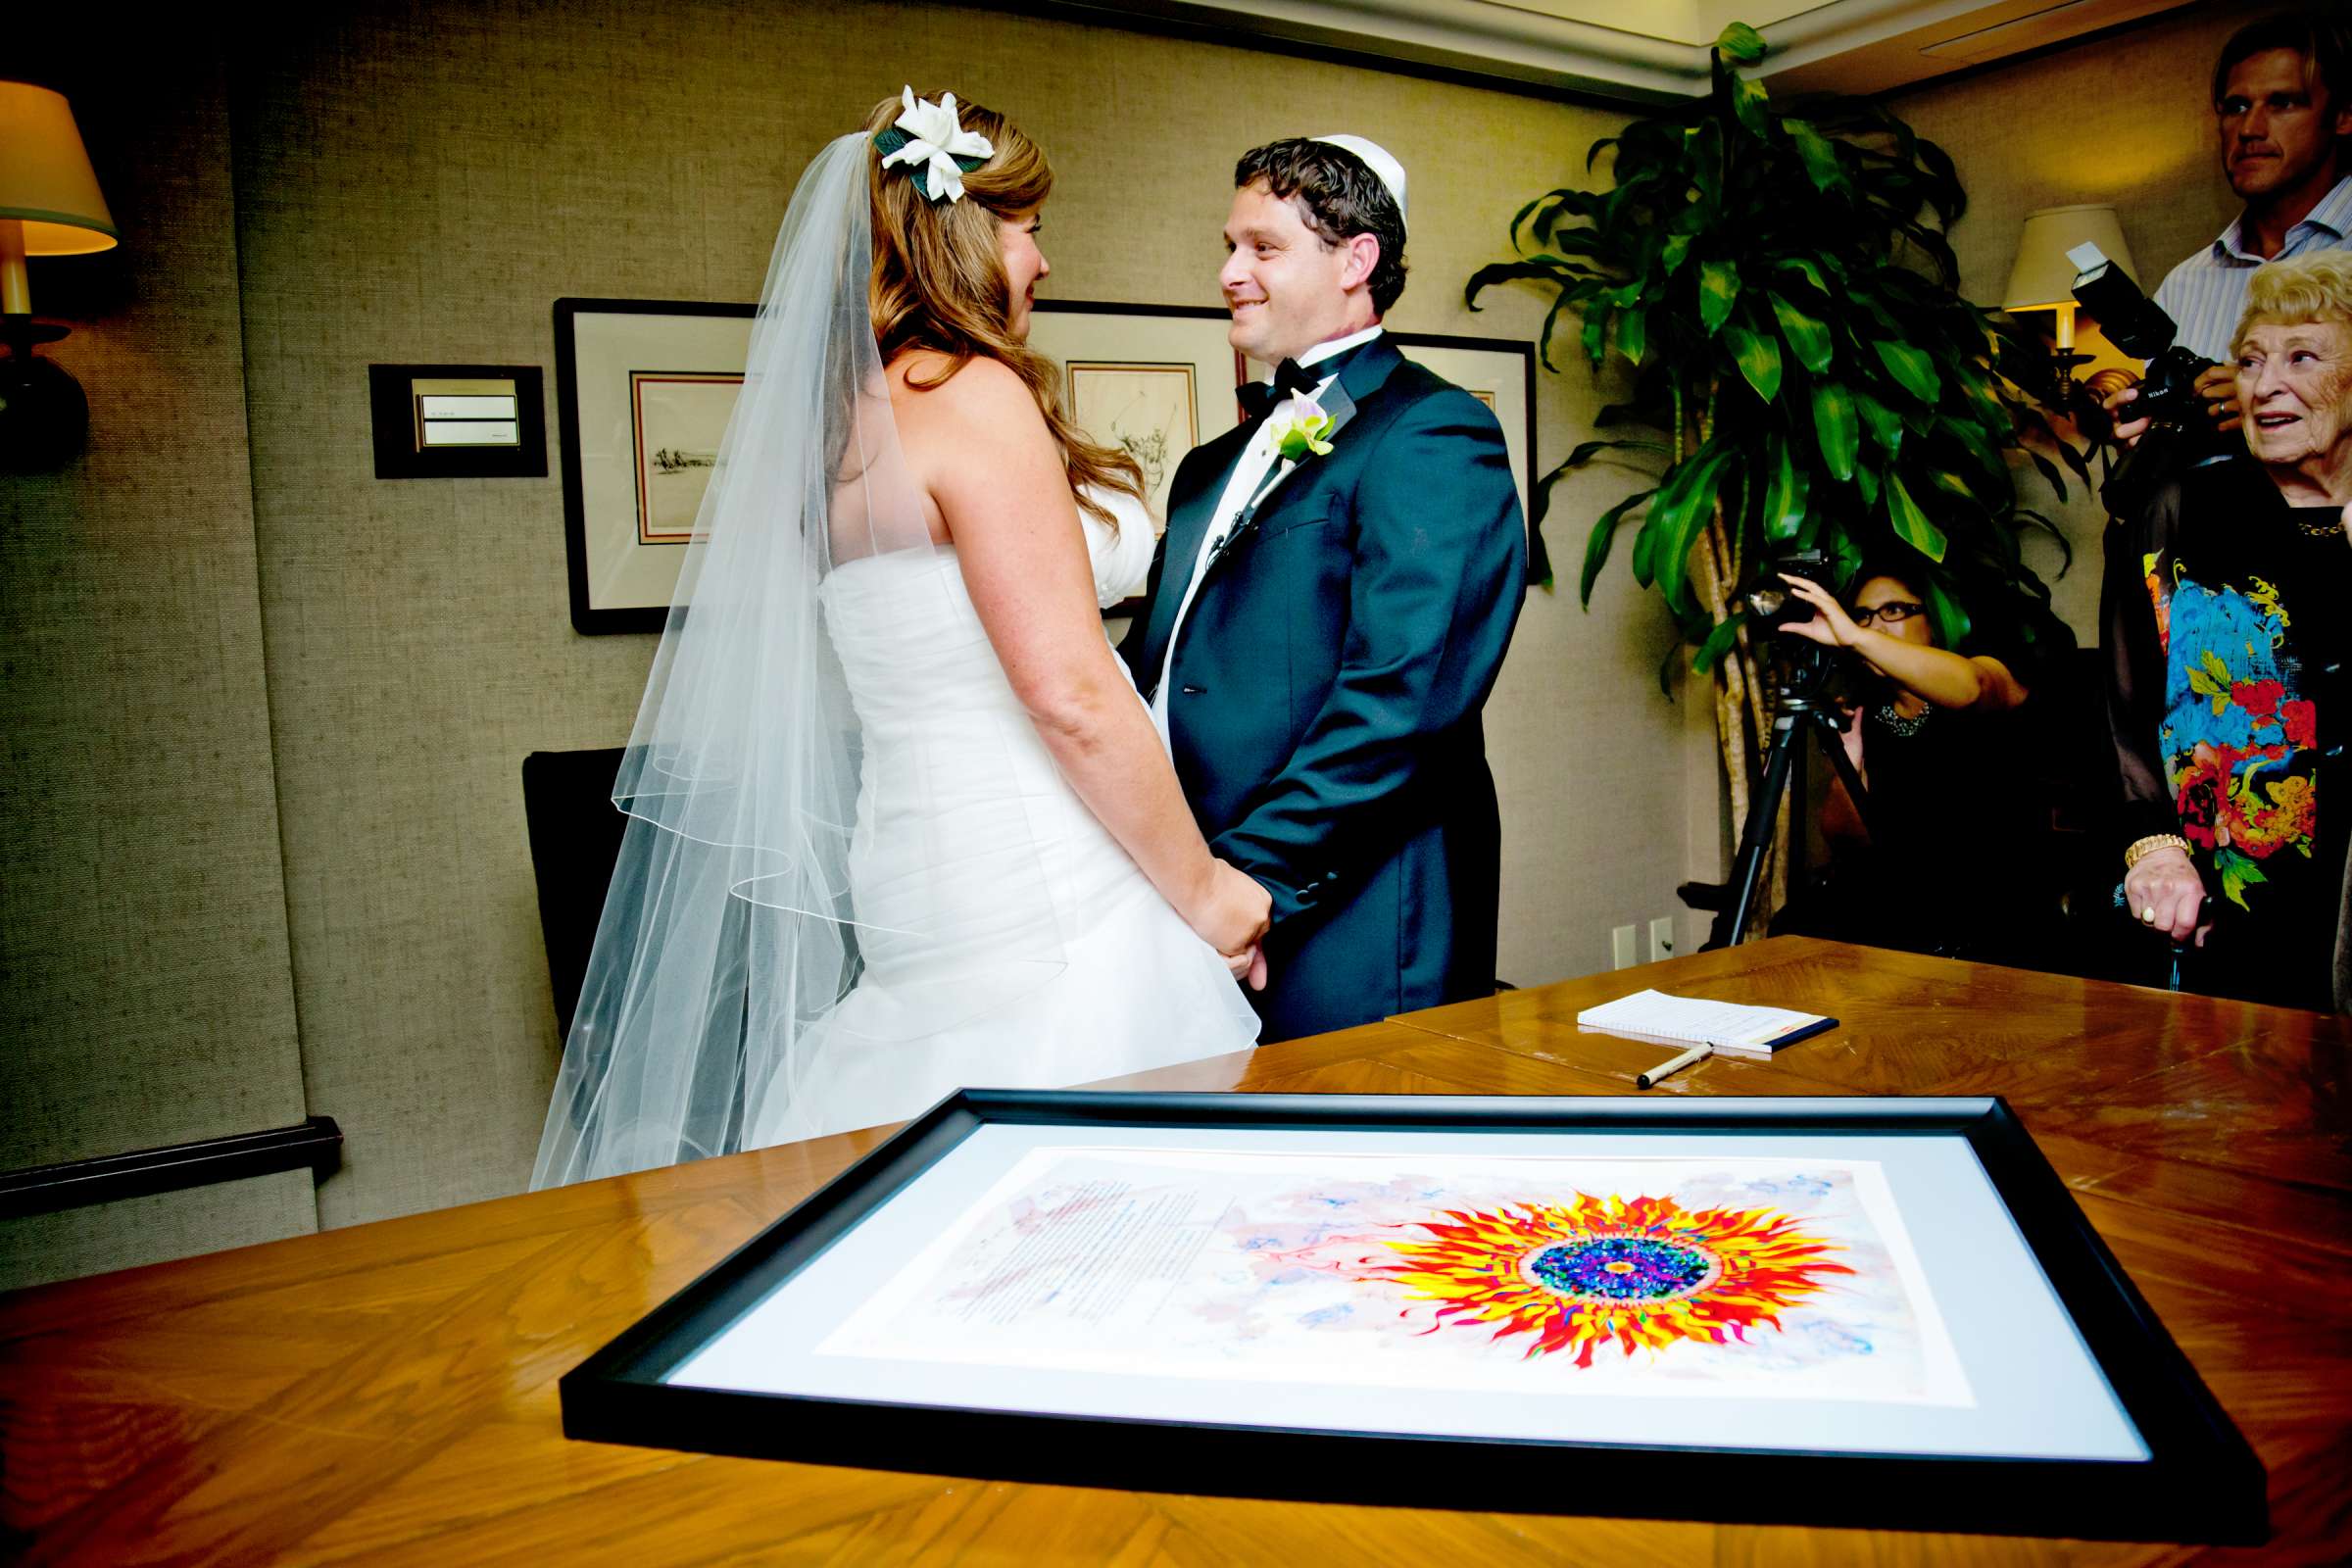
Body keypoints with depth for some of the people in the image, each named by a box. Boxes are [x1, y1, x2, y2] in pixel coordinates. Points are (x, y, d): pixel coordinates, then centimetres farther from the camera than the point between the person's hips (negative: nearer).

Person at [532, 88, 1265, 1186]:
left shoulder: (847, 415, 16)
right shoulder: (974, 393, -11)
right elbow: (1070, 694, -17)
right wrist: (1202, 889, -7)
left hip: (924, 880, 9)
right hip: (1042, 897, -9)